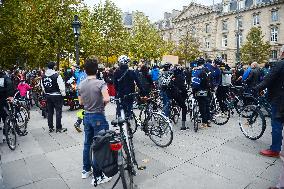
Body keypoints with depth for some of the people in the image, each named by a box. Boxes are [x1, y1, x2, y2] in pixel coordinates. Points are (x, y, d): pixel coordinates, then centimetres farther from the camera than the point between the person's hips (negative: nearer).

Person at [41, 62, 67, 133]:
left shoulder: (43, 76, 5)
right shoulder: (56, 75, -16)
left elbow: (42, 87, 13)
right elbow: (61, 85, -15)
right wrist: (63, 94, -2)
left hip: (48, 96, 7)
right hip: (56, 95, -6)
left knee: (50, 112, 13)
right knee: (58, 111, 0)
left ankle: (50, 127, 22)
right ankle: (59, 128, 4)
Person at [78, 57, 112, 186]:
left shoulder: (81, 85, 2)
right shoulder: (100, 83, -16)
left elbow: (81, 102, 11)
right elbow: (106, 99, -28)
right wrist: (102, 105, -9)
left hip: (87, 116, 7)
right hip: (98, 117, -6)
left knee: (87, 144, 19)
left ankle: (86, 170, 34)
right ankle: (97, 177, 13)